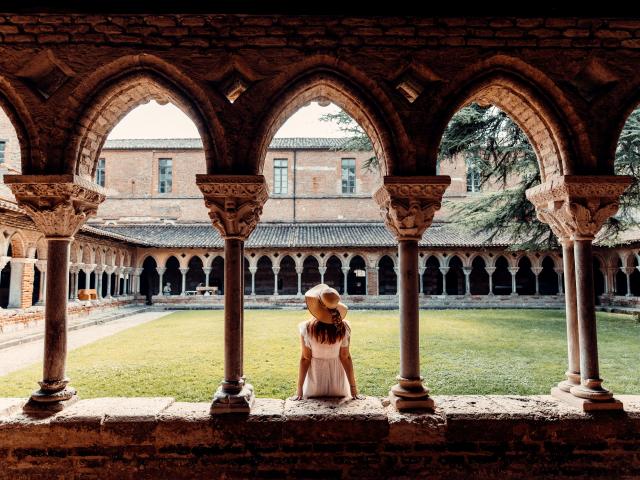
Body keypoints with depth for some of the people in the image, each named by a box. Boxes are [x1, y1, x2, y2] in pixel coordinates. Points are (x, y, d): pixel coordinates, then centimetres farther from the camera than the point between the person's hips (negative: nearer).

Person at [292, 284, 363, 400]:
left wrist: (299, 390, -6)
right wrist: (353, 389, -3)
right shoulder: (343, 328, -18)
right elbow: (345, 357, -12)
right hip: (337, 376, 1)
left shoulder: (307, 328, -21)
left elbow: (305, 358, -14)